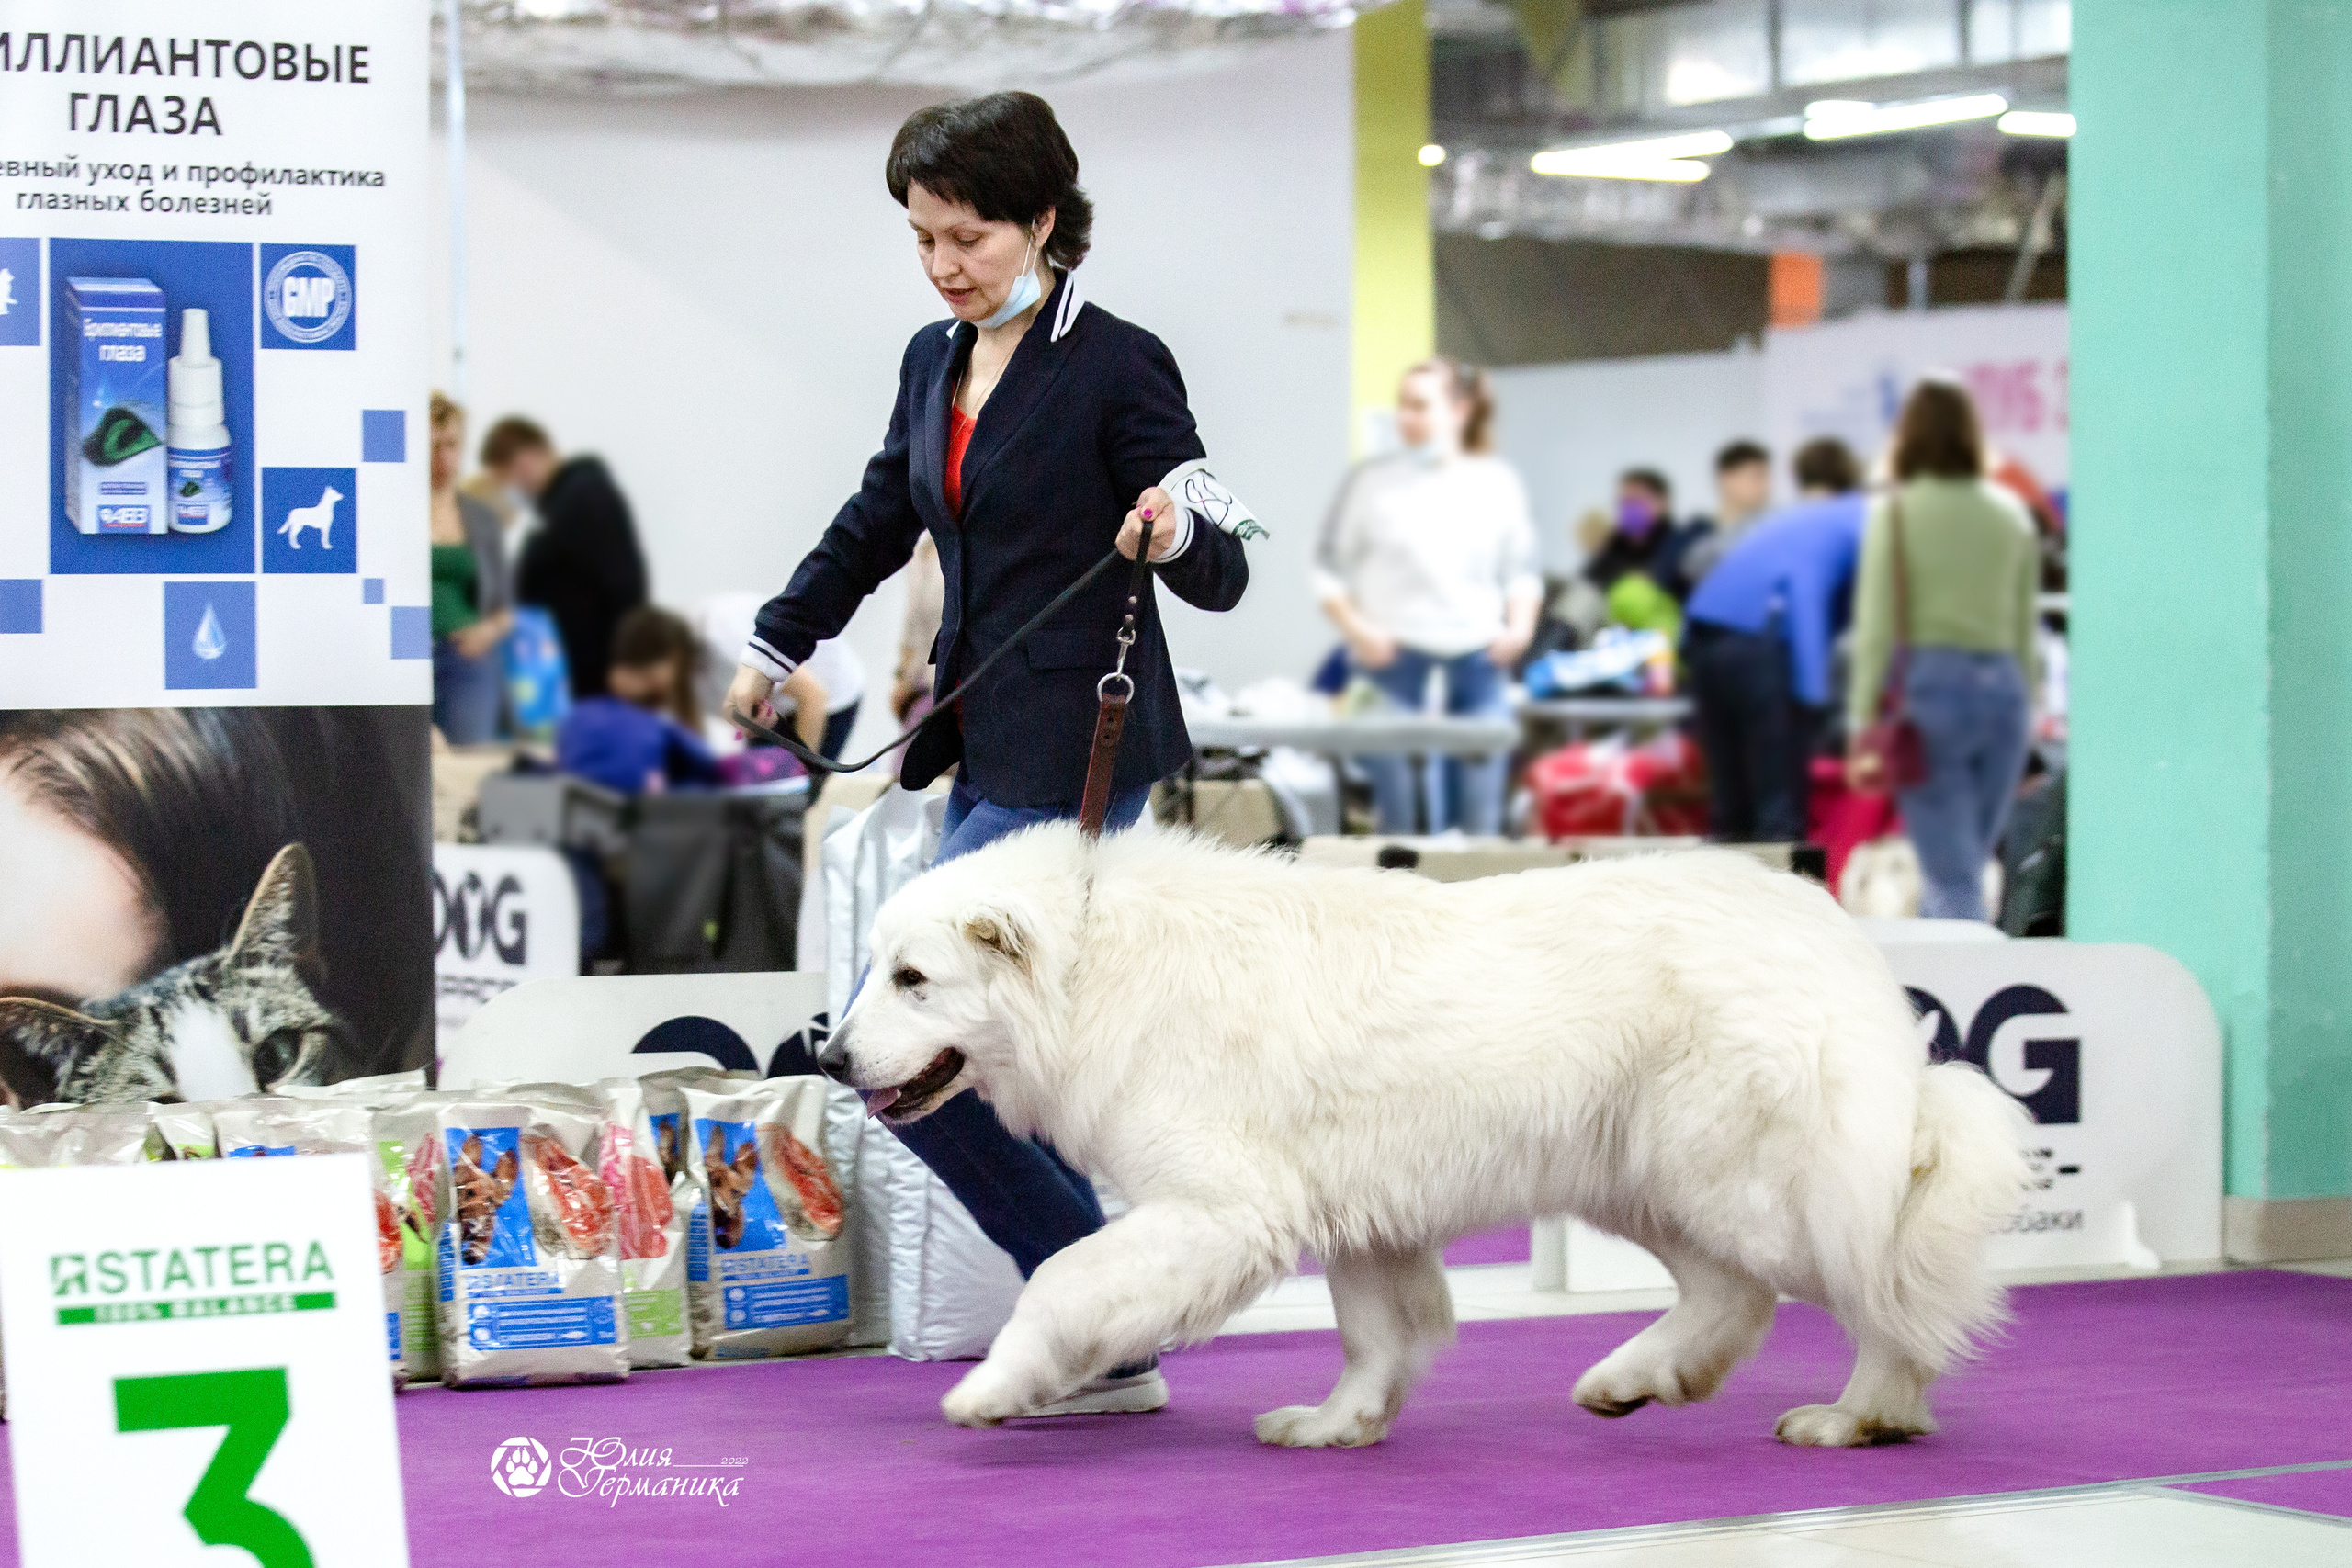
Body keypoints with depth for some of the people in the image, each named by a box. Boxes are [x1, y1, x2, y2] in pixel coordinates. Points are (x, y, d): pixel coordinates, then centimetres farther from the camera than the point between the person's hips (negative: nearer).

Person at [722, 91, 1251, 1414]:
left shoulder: (1118, 367, -11)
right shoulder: (935, 363, 11)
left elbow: (1222, 580, -11)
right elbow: (879, 523, 27)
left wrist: (1180, 531, -32)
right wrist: (780, 644, 34)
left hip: (1077, 755, -8)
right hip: (987, 755, 8)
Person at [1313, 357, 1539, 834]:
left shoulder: (1497, 484, 9)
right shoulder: (1371, 482, 3)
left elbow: (1521, 571, 16)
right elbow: (1329, 571, 5)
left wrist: (1520, 625, -1)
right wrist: (1356, 628, -9)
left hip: (1477, 668, 3)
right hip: (1396, 667, -3)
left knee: (1479, 824, 2)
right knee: (1411, 825, -8)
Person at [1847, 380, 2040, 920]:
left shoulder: (1897, 512, -2)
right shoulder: (2011, 515, 11)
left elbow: (1877, 627, -5)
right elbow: (2025, 631, 11)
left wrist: (1862, 728, -4)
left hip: (1929, 689, -4)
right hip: (2001, 688, 4)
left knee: (1953, 877, -6)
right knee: (1959, 869, 14)